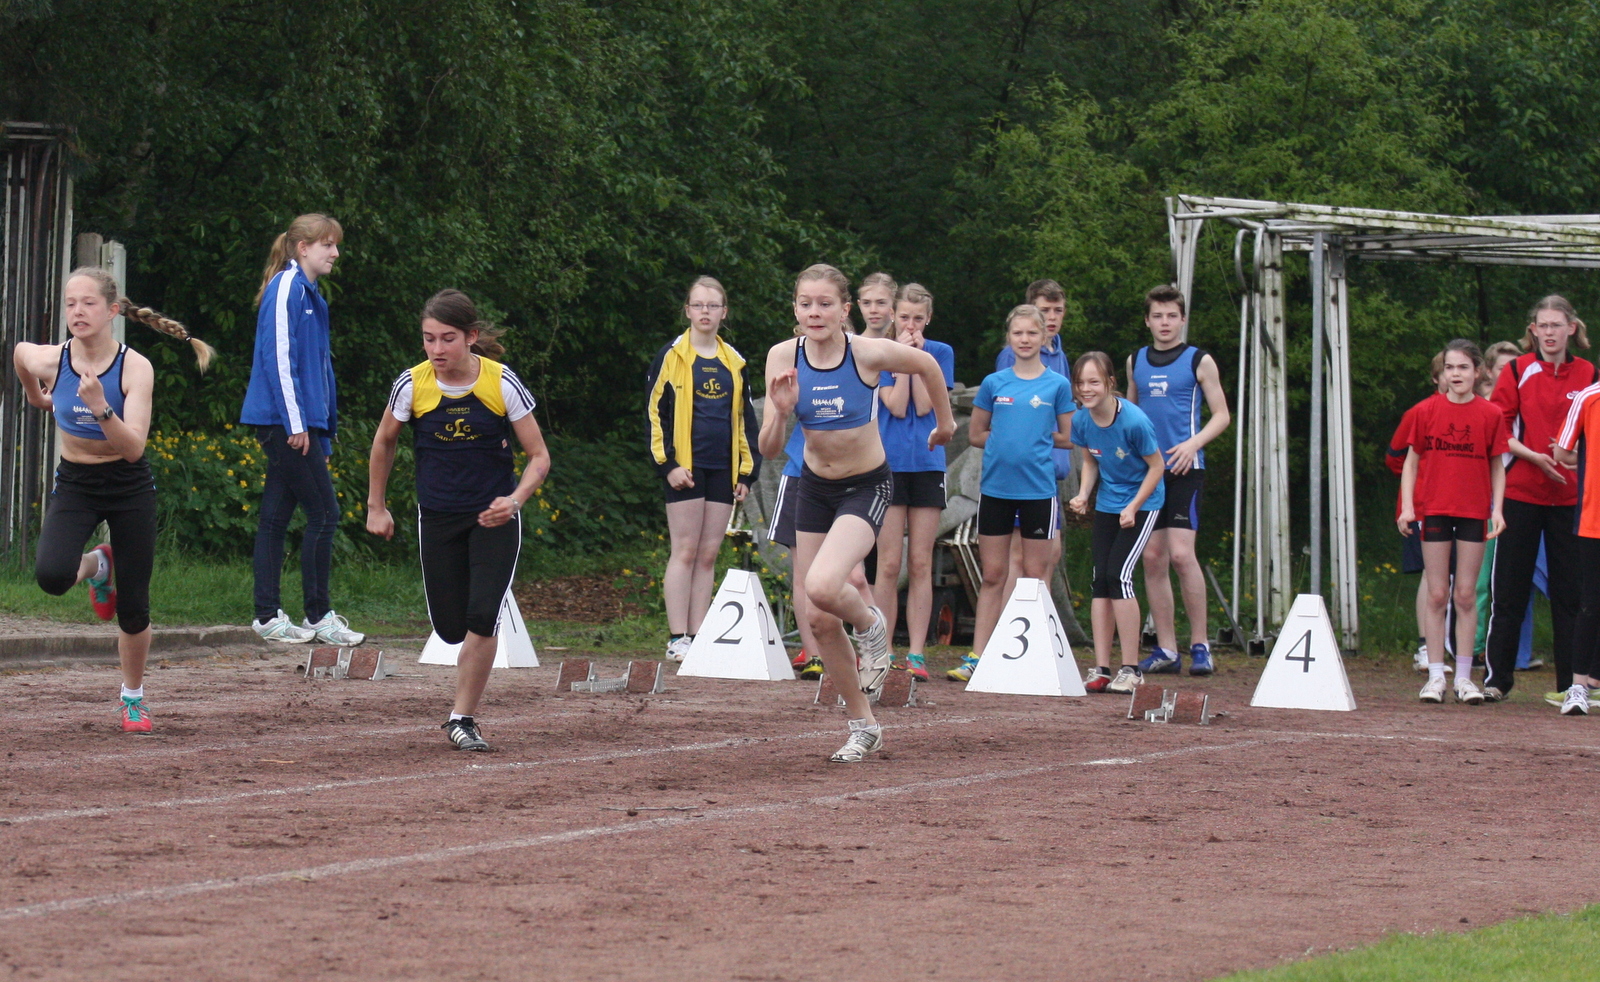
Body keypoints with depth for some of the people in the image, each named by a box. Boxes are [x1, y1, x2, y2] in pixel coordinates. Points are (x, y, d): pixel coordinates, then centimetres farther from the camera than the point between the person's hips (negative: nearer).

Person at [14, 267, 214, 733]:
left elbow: (133, 447, -29)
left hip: (129, 488, -1)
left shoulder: (135, 368, -21)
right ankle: (95, 567, 12)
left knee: (133, 607, 3)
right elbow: (19, 351, 11)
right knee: (51, 575, -26)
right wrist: (35, 395, 27)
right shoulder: (47, 359, -15)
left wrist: (100, 408, -44)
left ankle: (133, 696, 29)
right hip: (74, 485, 2)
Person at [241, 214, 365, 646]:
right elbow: (279, 356, -16)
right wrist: (296, 423, -19)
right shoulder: (286, 288, -10)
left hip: (303, 425, 9)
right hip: (285, 420, -9)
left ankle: (268, 616, 9)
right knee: (323, 513, -7)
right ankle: (318, 615, -3)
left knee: (276, 517, 8)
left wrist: (325, 430, 19)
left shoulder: (311, 295, 19)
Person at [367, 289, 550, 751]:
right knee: (451, 628, 2)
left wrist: (514, 500, -23)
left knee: (482, 617, -18)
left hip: (493, 517, -2)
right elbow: (384, 442, 11)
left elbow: (539, 457, -6)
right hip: (438, 518, 2)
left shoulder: (502, 383, -13)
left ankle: (462, 718, -5)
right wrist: (376, 507, 14)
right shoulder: (412, 385, -9)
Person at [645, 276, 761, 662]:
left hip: (722, 469, 5)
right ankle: (678, 639, -5)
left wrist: (747, 471, 12)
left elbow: (744, 419, 19)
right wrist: (668, 464, -10)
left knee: (708, 555, 5)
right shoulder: (672, 356, 0)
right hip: (686, 467, -5)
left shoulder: (733, 362, 14)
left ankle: (700, 638, 7)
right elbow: (655, 413, -2)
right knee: (685, 552, -6)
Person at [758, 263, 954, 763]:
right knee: (818, 620, 4)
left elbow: (927, 365, 1)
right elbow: (768, 449, -10)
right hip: (814, 488, 4)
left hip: (867, 487, -4)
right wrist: (780, 411, -29)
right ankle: (863, 726, 22)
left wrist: (945, 422, 14)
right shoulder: (783, 357, -12)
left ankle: (870, 624, 7)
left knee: (822, 587, -29)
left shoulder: (869, 353, -21)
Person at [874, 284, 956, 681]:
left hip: (927, 465, 1)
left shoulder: (940, 353, 5)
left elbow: (924, 406, -6)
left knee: (921, 564, 1)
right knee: (889, 563, -4)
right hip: (888, 465, -1)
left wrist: (917, 356, -9)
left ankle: (916, 653, 2)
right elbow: (896, 406, -9)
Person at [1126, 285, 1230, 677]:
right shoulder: (1136, 361, 13)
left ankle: (1200, 645, -7)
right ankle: (1166, 649, 8)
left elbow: (1221, 415, 2)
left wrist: (1194, 443, -14)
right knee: (1153, 557, 3)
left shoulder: (1199, 361, 1)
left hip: (1184, 469, -5)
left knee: (1181, 553, -15)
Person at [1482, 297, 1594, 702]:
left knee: (1570, 591, 3)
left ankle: (1571, 681, 8)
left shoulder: (1588, 375, 5)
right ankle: (1497, 677, 6)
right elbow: (1498, 428, -1)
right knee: (1509, 590, 1)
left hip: (1570, 496, 1)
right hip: (1521, 492, -1)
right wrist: (1534, 456, -14)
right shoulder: (1518, 371, 1)